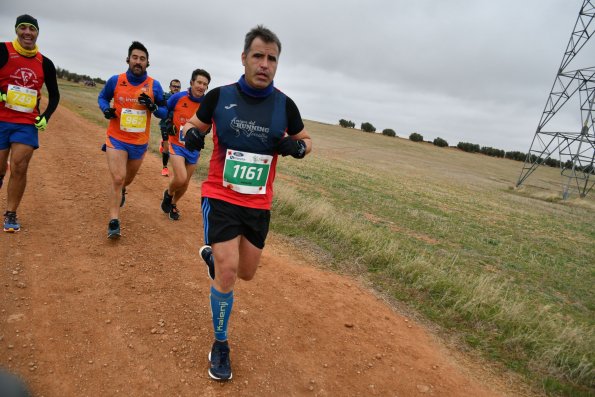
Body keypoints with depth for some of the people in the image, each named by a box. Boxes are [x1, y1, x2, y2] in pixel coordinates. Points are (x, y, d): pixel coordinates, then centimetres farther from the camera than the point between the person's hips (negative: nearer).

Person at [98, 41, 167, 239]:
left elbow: (164, 112, 1)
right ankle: (114, 221, -4)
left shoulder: (154, 85, -6)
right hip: (117, 139, -2)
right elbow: (102, 97, 12)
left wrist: (153, 107, -21)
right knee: (117, 178, -12)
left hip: (140, 142, 2)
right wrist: (106, 109, -11)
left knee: (129, 177, 21)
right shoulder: (115, 80, -6)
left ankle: (121, 190, 57)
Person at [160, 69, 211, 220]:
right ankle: (168, 194, 15)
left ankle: (173, 204, 41)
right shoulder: (178, 97, -11)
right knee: (180, 179, -20)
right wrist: (167, 124, -9)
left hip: (194, 148, 2)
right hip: (177, 144, -2)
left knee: (185, 183, 12)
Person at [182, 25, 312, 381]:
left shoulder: (284, 104, -5)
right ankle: (220, 345, 14)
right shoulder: (219, 95, -8)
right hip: (220, 196, -2)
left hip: (259, 203, 3)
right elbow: (195, 124, 8)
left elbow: (306, 140, 10)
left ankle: (212, 255, 48)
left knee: (246, 272, 14)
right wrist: (191, 135, -15)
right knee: (227, 271, -10)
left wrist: (296, 147, -14)